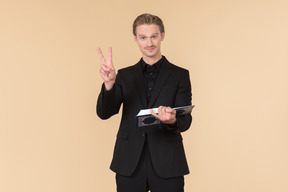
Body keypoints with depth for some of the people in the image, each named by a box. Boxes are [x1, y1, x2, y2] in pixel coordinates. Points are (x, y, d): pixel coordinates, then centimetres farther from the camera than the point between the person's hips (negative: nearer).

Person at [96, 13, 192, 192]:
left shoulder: (180, 75, 4)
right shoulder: (124, 75, 9)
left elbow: (185, 121, -3)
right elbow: (104, 113, 0)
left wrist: (172, 120, -26)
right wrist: (109, 83, -18)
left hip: (167, 165, -1)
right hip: (130, 165, 1)